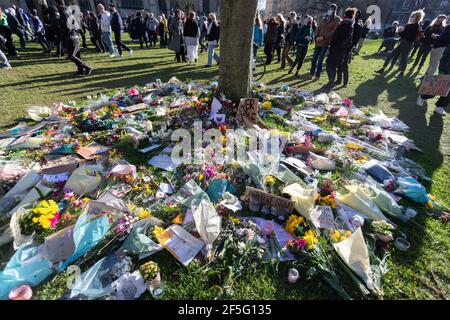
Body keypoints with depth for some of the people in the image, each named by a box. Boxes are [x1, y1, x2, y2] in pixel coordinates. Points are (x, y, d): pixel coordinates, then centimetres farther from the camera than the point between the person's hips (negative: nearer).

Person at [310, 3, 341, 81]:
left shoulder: (337, 19, -2)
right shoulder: (324, 19, 14)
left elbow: (334, 31, -11)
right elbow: (318, 29, 14)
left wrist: (323, 37, -19)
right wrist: (316, 37, -4)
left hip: (326, 43, -4)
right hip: (318, 42, 5)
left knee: (320, 60, -3)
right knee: (314, 58, 4)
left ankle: (318, 75, 7)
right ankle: (312, 73, 16)